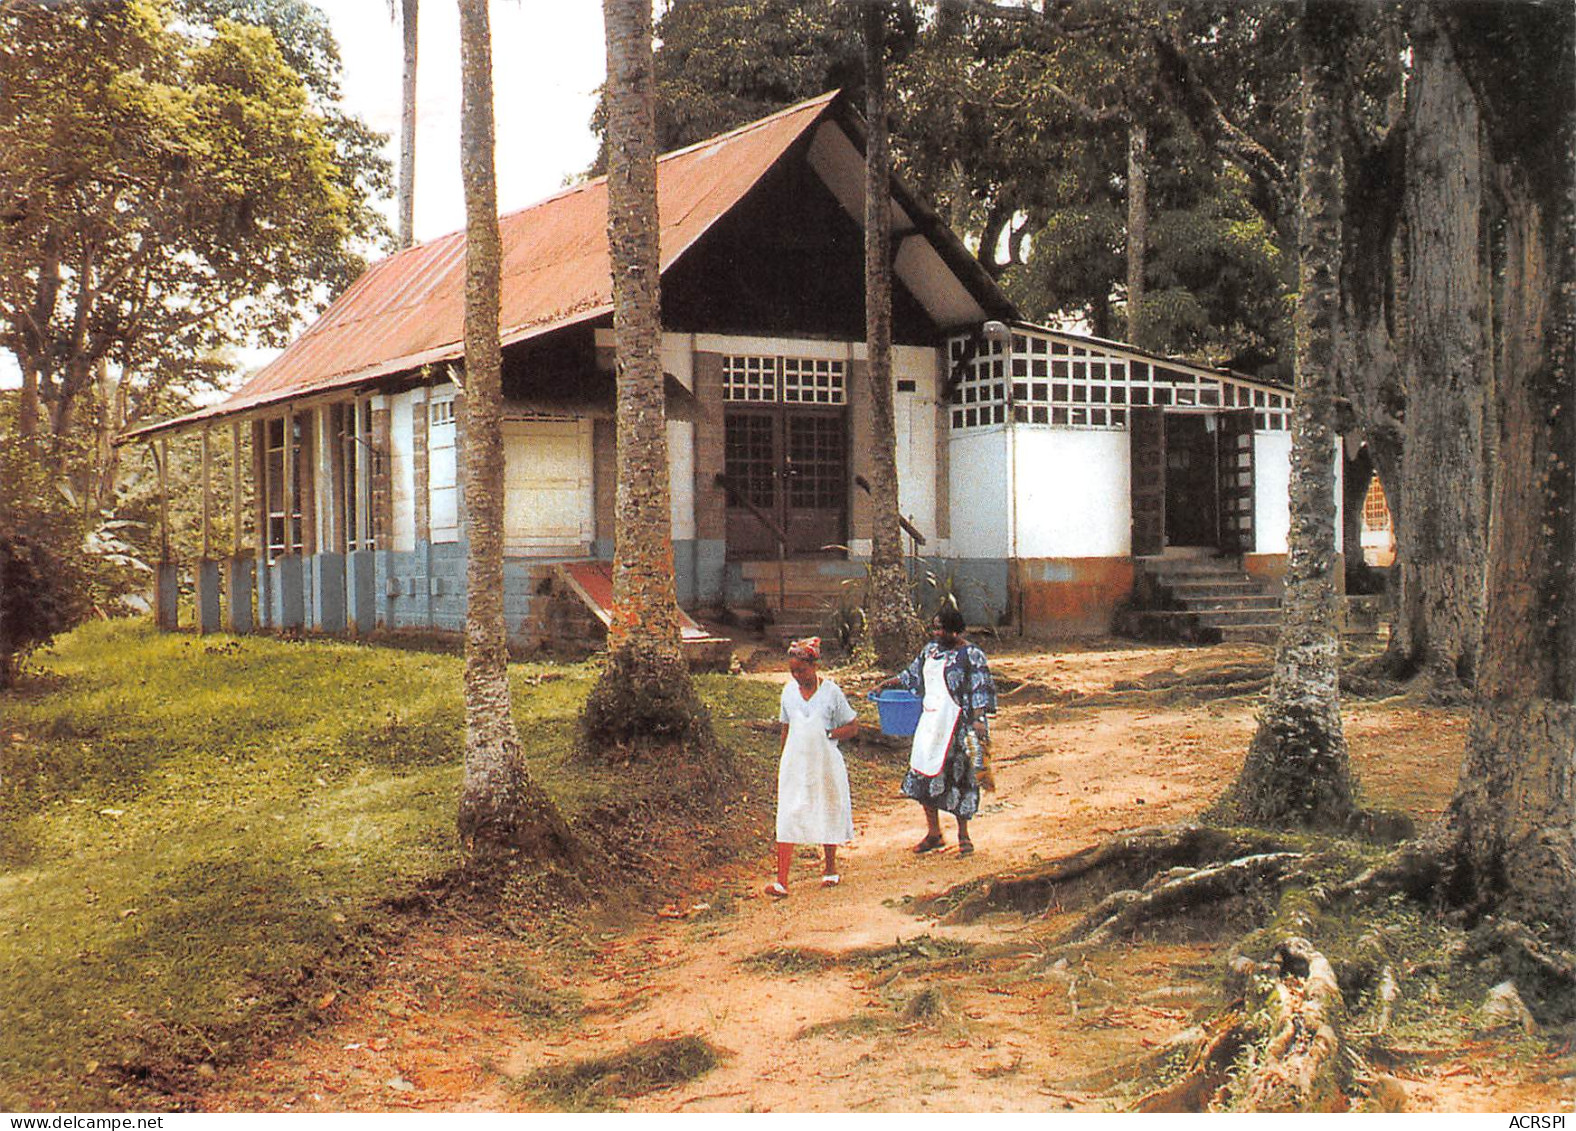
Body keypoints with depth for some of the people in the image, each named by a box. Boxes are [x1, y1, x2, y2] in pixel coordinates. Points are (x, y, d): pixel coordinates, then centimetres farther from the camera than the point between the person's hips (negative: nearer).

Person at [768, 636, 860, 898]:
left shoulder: (831, 692, -7)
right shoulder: (789, 691, 4)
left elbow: (852, 726, -2)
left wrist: (827, 734, -14)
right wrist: (782, 760, 14)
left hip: (824, 762, -2)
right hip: (795, 763, 2)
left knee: (827, 815, 12)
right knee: (787, 819, -6)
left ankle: (830, 867, 34)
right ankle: (781, 880, -10)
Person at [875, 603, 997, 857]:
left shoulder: (971, 655, -7)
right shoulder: (930, 650, 13)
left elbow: (981, 690, -12)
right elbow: (912, 676, 26)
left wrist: (979, 719, -23)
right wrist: (886, 684, 21)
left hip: (956, 724, -7)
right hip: (930, 721, 7)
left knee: (956, 776, -4)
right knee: (925, 773, 4)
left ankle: (963, 836, 9)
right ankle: (933, 833, 15)